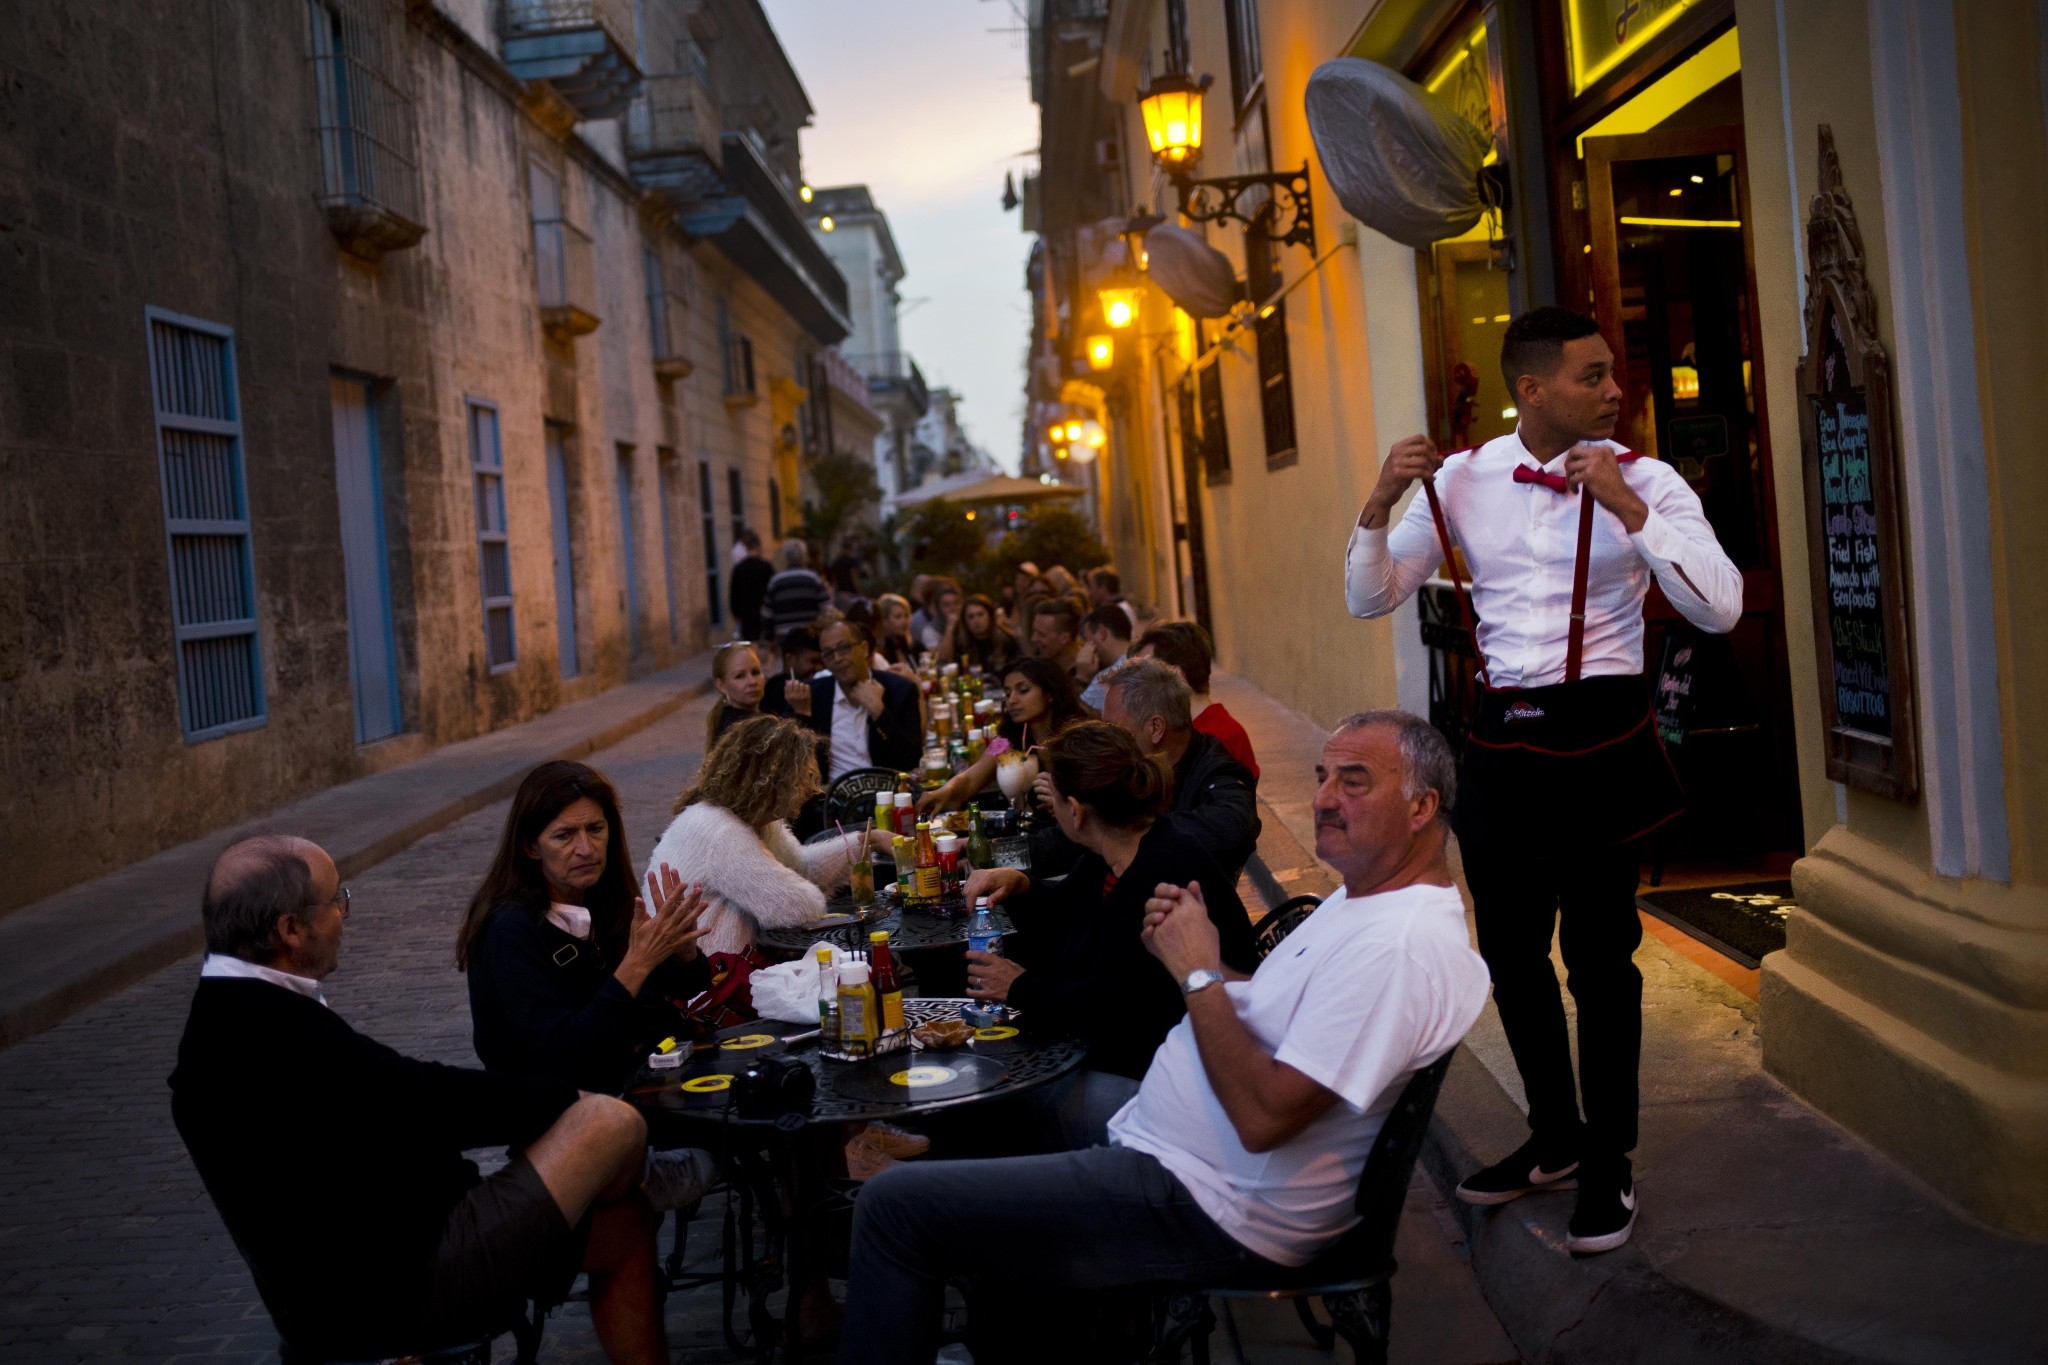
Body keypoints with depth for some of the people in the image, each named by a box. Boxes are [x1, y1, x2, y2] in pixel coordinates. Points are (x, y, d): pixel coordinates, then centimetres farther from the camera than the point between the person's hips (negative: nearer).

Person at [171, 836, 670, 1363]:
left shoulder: (228, 1013, 6)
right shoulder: (275, 1030, -26)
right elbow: (433, 1100, -20)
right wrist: (566, 1098, -5)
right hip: (400, 1288, -10)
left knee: (625, 1227, 14)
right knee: (612, 1123, -10)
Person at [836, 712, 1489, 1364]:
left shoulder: (1399, 946, -24)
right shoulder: (1361, 898, 10)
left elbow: (1263, 1116, -29)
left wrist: (1199, 973, -19)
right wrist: (1195, 959, -3)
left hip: (1210, 1209, -11)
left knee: (895, 1204, -11)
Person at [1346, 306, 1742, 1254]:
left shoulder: (1642, 480, -6)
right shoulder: (1462, 480, 3)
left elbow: (1720, 609, -17)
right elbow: (1370, 599, 7)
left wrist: (1629, 510, -24)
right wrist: (1381, 504, -9)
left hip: (1601, 733, -4)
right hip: (1502, 738, 4)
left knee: (1600, 953, 2)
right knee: (1510, 951, 15)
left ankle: (1608, 1164, 21)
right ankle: (1553, 1138, 36)